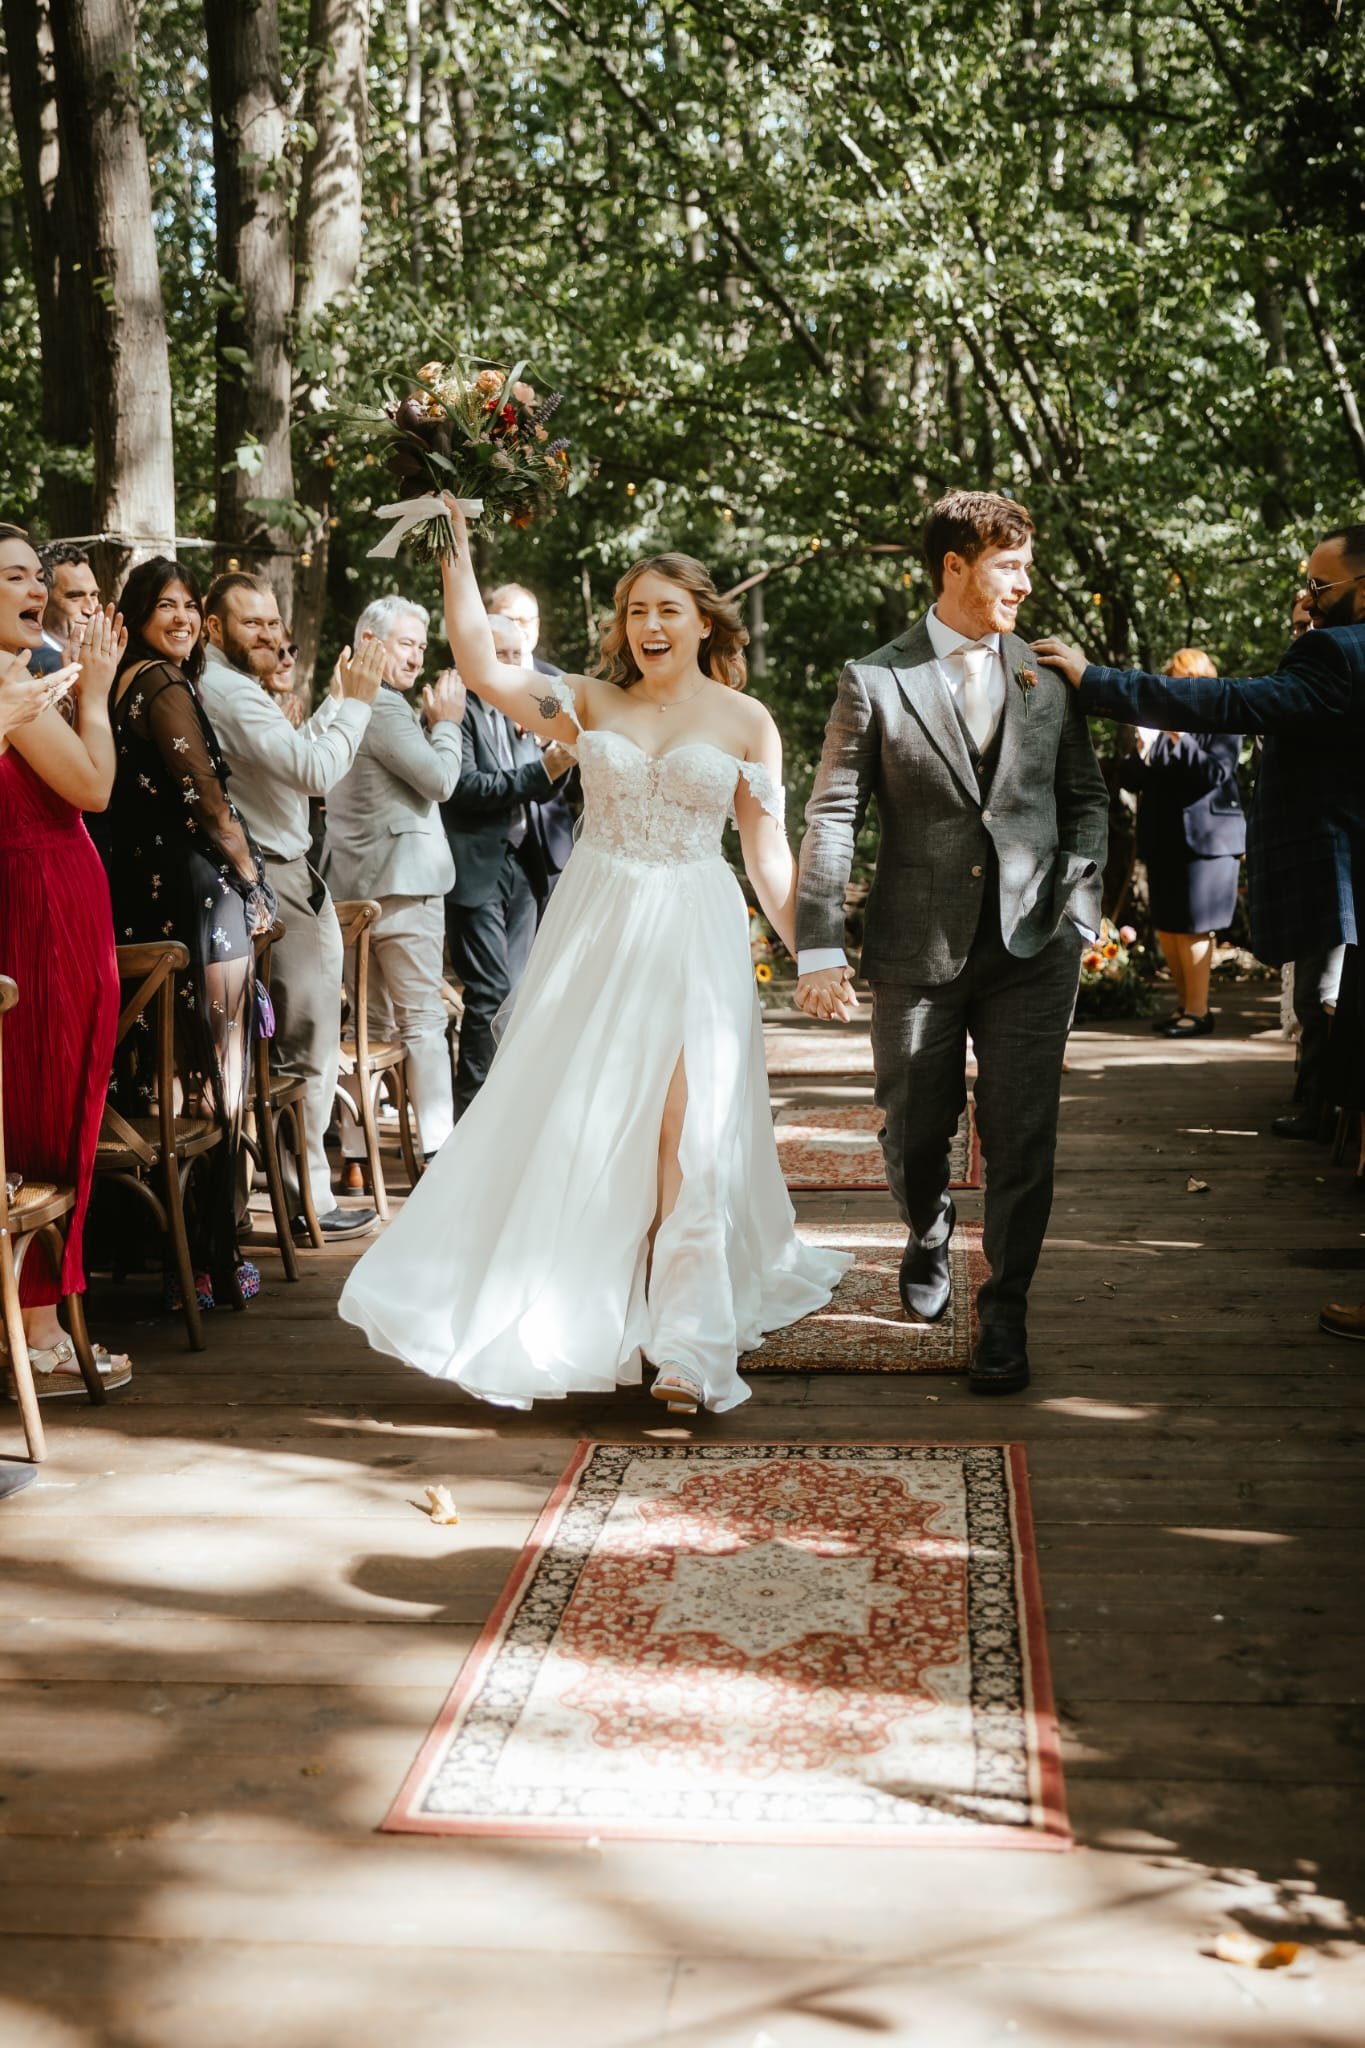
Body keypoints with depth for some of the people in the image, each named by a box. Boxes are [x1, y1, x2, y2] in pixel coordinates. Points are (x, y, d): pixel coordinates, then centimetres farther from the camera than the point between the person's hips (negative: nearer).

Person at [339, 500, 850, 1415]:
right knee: (574, 1123, 4)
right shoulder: (591, 702, 7)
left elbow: (768, 851, 4)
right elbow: (483, 670, -4)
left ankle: (687, 1342, -3)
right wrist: (458, 557, -7)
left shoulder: (746, 721, 4)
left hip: (695, 938, -2)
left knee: (689, 1128, -7)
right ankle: (570, 1317, 20)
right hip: (596, 931, 2)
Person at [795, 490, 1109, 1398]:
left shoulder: (1049, 677, 8)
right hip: (917, 949, -1)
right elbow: (834, 816, -4)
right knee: (915, 1129, 12)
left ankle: (1005, 1312, 11)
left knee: (1022, 1137, -2)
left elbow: (1086, 800, 14)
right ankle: (929, 1242, 42)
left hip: (1032, 947, 1)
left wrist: (1079, 907, 1)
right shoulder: (876, 680, -1)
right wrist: (821, 946, -10)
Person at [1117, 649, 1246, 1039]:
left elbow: (1217, 773, -16)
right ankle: (1185, 1005, 22)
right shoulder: (1157, 719, 11)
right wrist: (1141, 750, -13)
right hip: (1163, 841, 6)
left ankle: (1198, 1011, 3)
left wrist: (1181, 740, -24)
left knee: (1194, 929, -5)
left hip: (1205, 839, -6)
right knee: (1166, 929, 10)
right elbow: (1128, 779, 6)